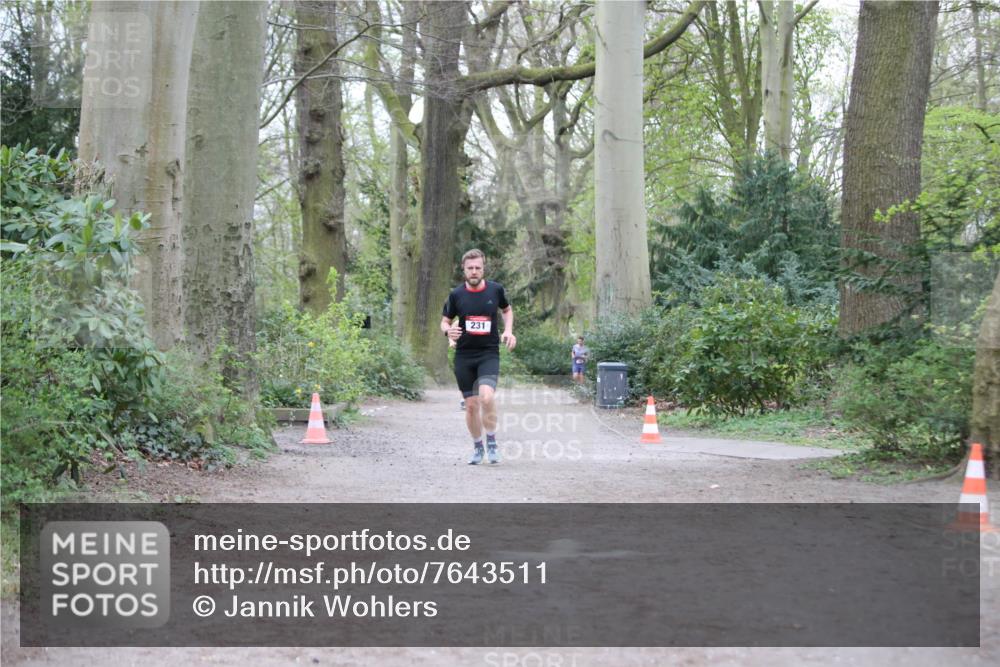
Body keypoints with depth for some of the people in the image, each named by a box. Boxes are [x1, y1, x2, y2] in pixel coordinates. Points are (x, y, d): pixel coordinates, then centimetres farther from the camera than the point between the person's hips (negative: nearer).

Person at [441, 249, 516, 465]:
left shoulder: (496, 290, 0)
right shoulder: (456, 294, -1)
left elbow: (507, 310, 19)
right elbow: (445, 321, 9)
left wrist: (508, 330, 2)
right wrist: (448, 330, -14)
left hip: (489, 353, -1)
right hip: (464, 356, 2)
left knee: (487, 396, -23)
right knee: (471, 404, 4)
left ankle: (492, 442, -4)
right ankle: (477, 447, 23)